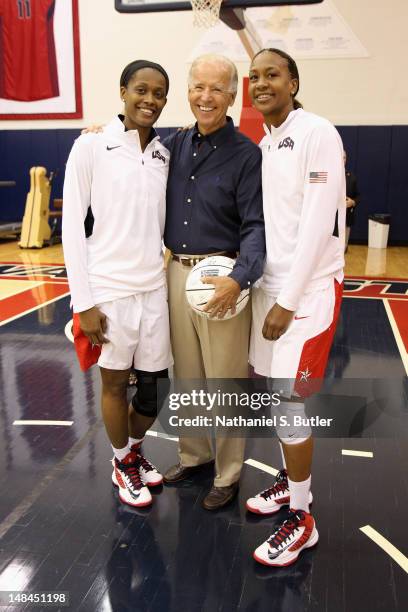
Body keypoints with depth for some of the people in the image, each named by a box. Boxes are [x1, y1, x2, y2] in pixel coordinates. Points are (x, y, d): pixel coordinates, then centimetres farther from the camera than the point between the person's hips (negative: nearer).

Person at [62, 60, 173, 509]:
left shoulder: (165, 153, 6)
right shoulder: (92, 146, -7)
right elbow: (72, 227, -7)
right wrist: (83, 302, -10)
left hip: (154, 287, 4)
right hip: (108, 288, -4)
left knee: (153, 384, 11)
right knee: (115, 383, 11)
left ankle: (135, 450, 39)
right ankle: (122, 463, 34)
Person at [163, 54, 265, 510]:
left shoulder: (246, 154, -7)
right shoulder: (174, 145, 9)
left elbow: (255, 226, -12)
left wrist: (239, 279, -28)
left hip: (222, 277, -5)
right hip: (177, 272, 6)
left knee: (225, 380, 3)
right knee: (186, 374, 17)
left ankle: (228, 474, 21)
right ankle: (193, 453, 36)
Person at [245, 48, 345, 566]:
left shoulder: (317, 134, -12)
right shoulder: (263, 145, 12)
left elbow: (318, 225, -18)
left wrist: (287, 301, -18)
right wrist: (262, 286, 6)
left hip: (308, 290, -7)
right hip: (271, 284, 8)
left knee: (288, 403, -4)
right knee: (274, 394, 14)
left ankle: (302, 520, 13)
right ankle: (290, 481, 35)